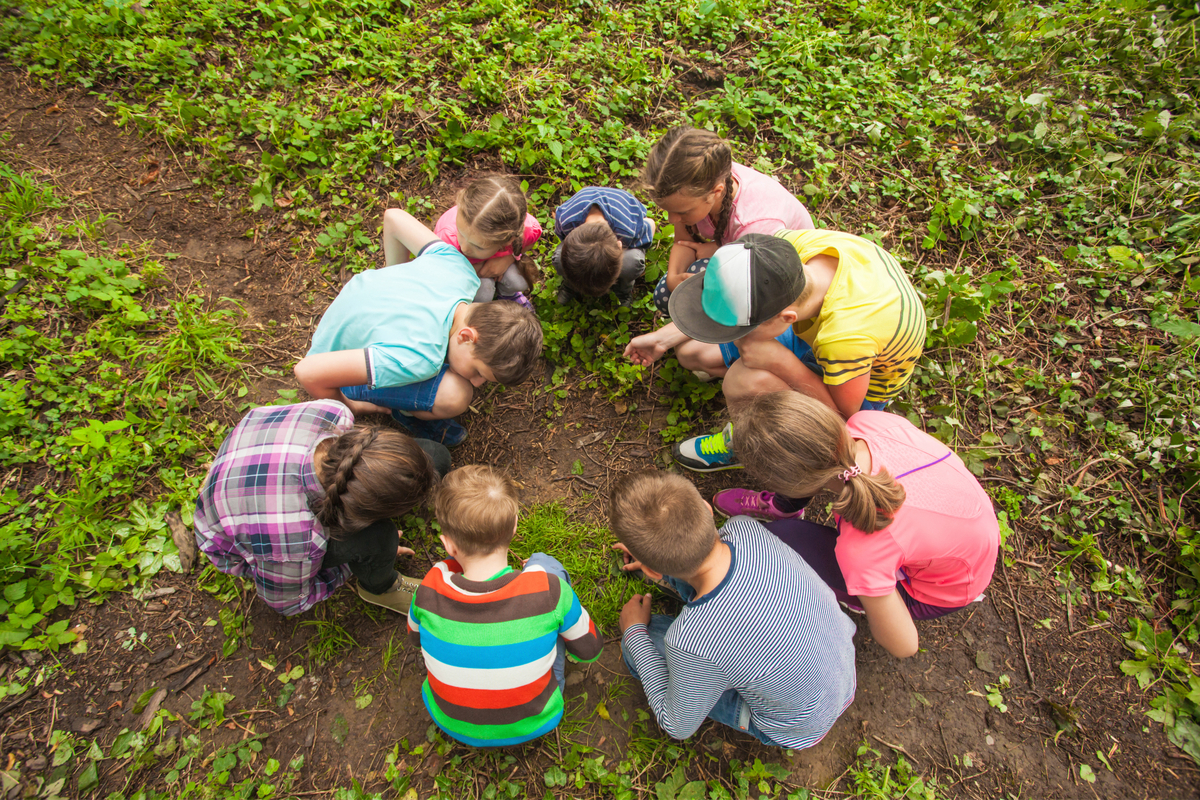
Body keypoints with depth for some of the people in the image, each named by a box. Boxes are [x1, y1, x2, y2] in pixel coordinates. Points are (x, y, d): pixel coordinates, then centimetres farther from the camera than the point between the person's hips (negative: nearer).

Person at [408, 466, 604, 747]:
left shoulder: (430, 592, -26)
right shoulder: (547, 589, -31)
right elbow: (590, 649, -12)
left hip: (453, 725, 2)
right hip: (534, 724, -1)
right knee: (543, 562, 2)